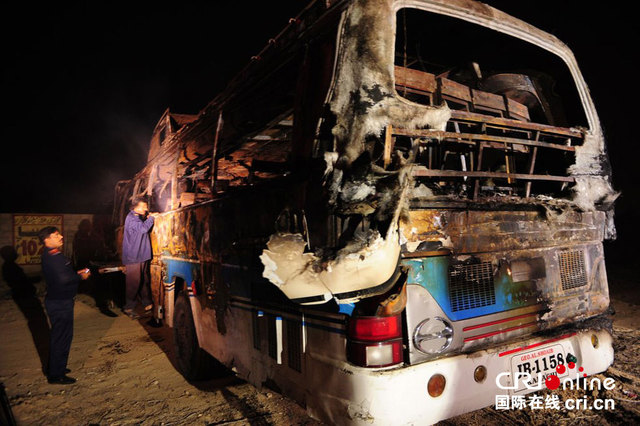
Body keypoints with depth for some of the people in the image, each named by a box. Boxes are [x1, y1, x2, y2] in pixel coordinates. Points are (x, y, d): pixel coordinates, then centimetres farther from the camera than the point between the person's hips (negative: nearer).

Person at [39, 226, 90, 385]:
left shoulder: (52, 255, 10)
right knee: (61, 337, 0)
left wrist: (76, 273, 8)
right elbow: (64, 279, -31)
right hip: (59, 303, -10)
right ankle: (56, 375, 12)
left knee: (60, 336, 21)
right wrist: (81, 277, -15)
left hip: (58, 301, 10)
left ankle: (56, 368, 35)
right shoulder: (53, 257, -23)